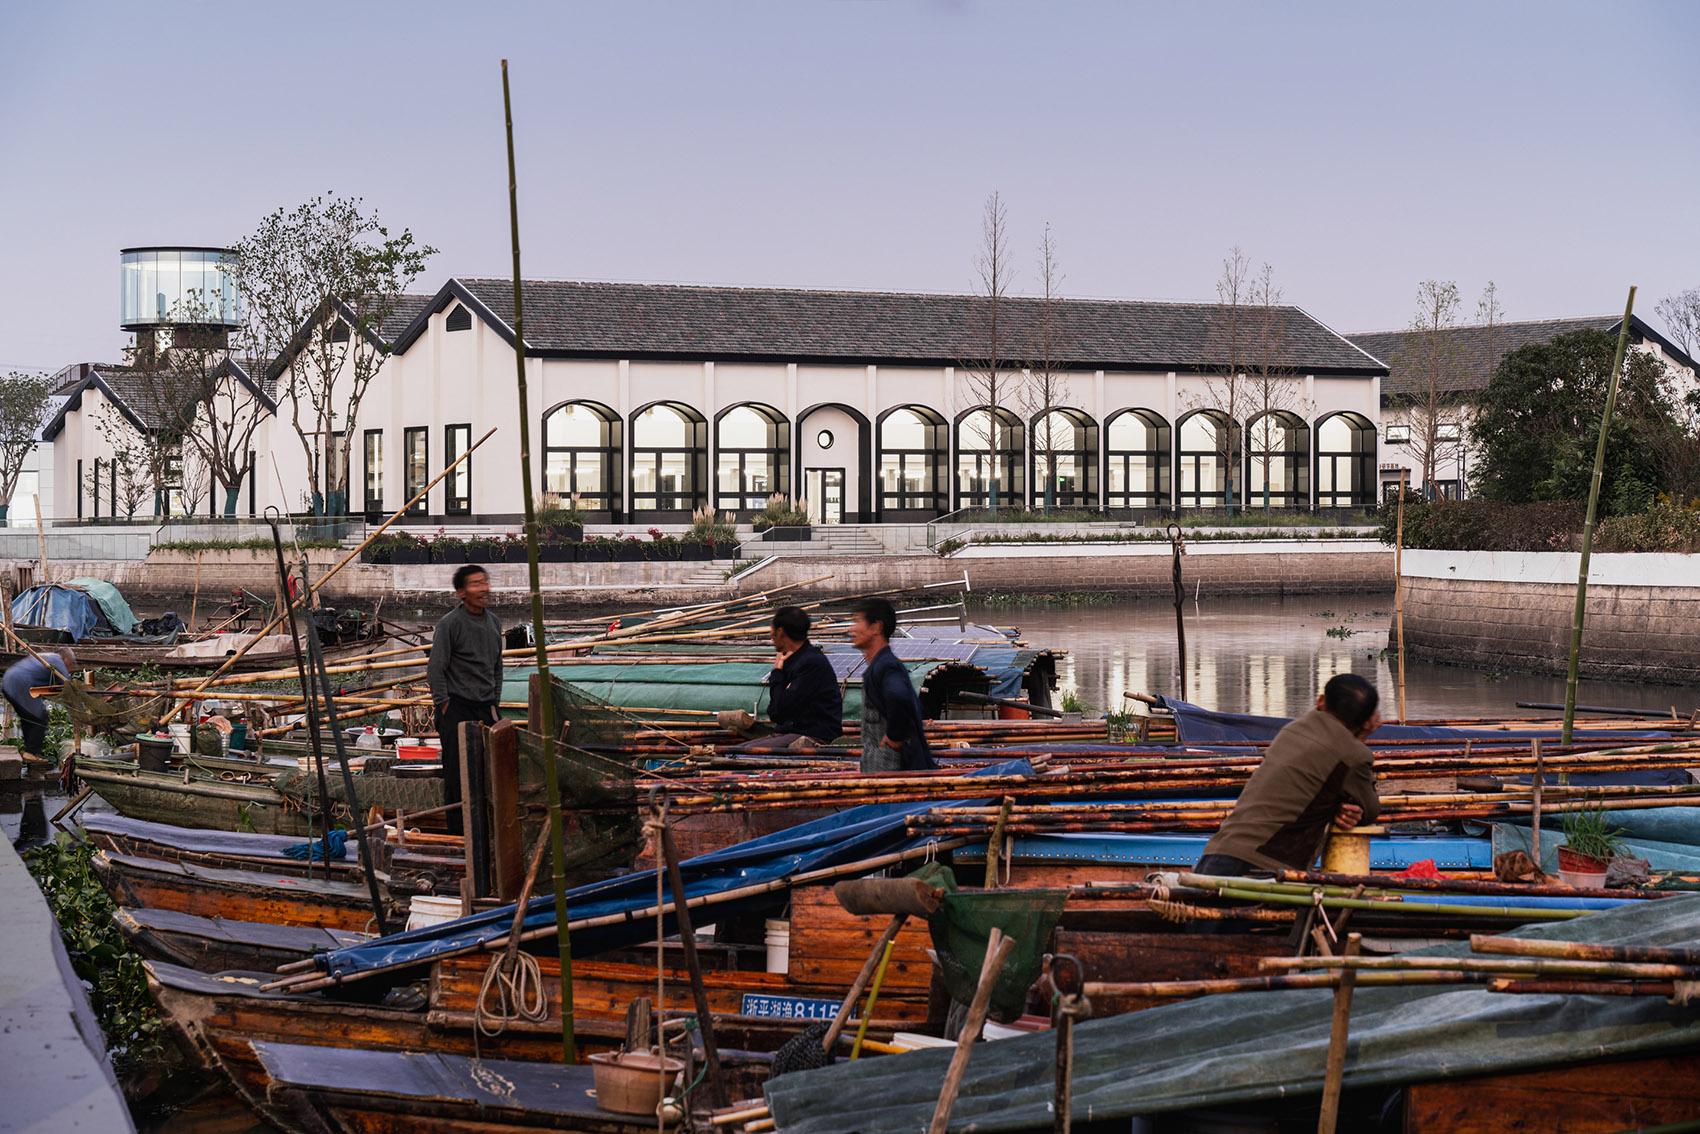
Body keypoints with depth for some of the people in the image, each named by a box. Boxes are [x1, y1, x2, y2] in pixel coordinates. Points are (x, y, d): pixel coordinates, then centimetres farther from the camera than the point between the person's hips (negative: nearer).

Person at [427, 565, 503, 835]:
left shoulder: (494, 622, 11)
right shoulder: (450, 623, -10)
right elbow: (435, 669, -9)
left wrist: (494, 704, 14)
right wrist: (444, 706, -10)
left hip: (485, 708, 6)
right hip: (457, 706, -6)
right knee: (458, 776, -5)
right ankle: (457, 835, 1)